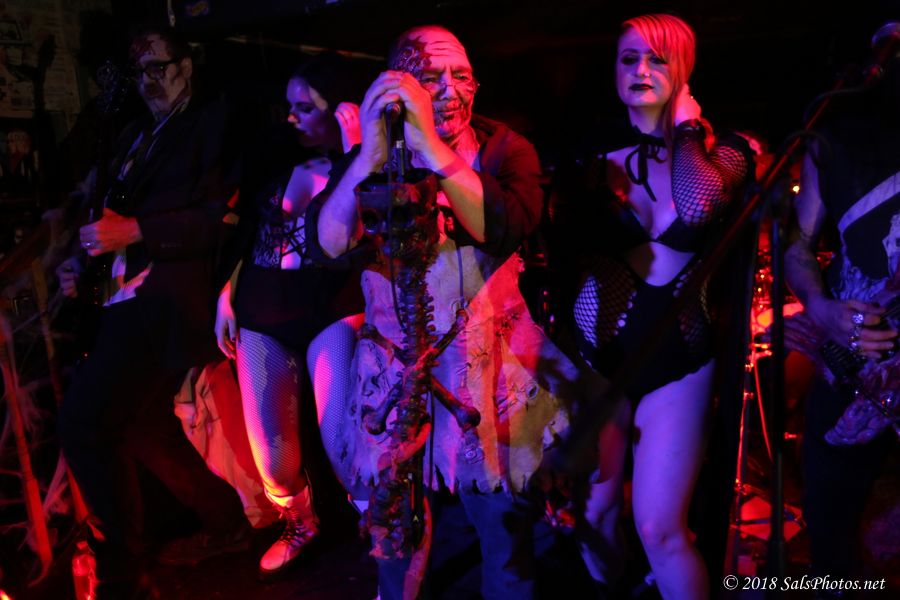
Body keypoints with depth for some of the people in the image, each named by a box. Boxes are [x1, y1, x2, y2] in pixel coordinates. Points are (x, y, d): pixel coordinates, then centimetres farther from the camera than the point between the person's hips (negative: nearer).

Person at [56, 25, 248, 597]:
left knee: (84, 422, -14)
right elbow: (119, 213, 21)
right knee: (143, 427, 15)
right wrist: (84, 261, 4)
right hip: (132, 297, 9)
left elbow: (223, 214, -14)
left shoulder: (213, 122, -1)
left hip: (167, 300, -9)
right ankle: (227, 523, 31)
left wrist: (135, 231, -20)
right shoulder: (137, 135, 21)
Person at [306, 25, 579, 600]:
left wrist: (430, 144, -30)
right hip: (395, 369, 1)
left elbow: (505, 228, -22)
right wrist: (374, 151, -27)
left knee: (504, 524, 10)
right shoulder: (370, 158, 0)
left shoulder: (504, 148, -2)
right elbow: (328, 244, -16)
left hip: (492, 371, -1)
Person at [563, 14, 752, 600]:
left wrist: (686, 125, -10)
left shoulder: (720, 149, 1)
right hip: (598, 350, 2)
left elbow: (698, 206, -22)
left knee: (659, 527, -6)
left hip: (676, 354, -2)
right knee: (594, 512, 11)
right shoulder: (599, 155, 5)